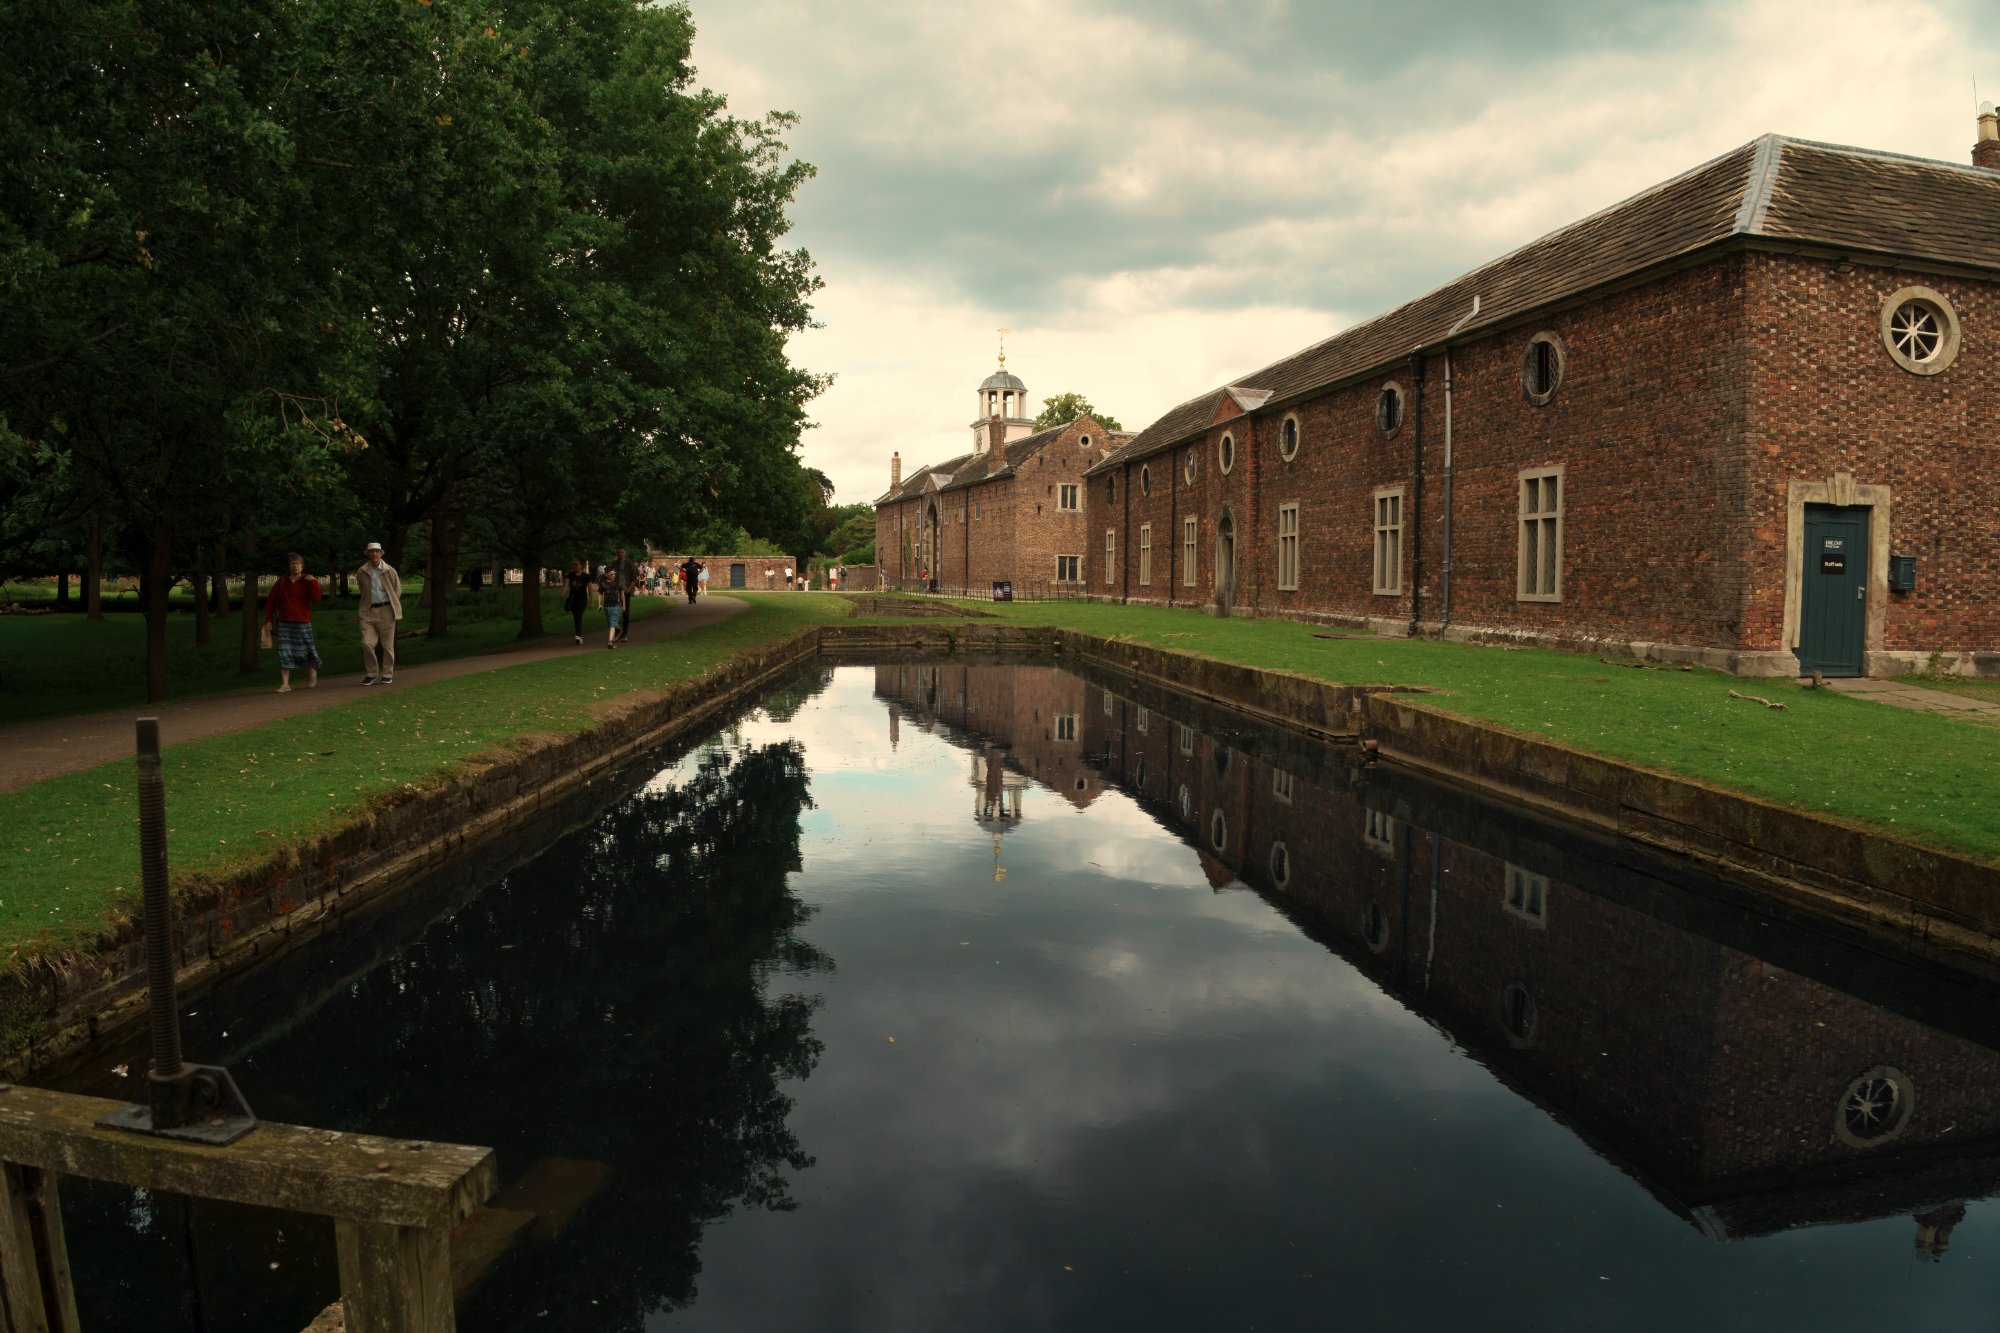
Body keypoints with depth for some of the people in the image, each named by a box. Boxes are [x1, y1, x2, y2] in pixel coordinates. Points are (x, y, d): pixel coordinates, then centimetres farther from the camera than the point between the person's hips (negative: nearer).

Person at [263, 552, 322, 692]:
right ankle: (285, 684, -2)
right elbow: (271, 601, 15)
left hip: (302, 623, -2)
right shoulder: (282, 582, 9)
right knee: (284, 653, -3)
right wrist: (268, 619, 10)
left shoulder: (308, 581, 2)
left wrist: (313, 582, -22)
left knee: (305, 651, 0)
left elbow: (316, 598, -13)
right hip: (284, 623, 2)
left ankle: (312, 675, 24)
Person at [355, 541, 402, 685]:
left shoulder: (389, 570, -3)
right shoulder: (361, 572, 2)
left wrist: (392, 605, 6)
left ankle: (387, 674, 15)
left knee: (387, 645, 4)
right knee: (367, 643, -7)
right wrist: (368, 603, 13)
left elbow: (397, 590, 7)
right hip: (368, 612, 1)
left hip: (386, 611, -1)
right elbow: (363, 591, 18)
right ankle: (371, 673, 7)